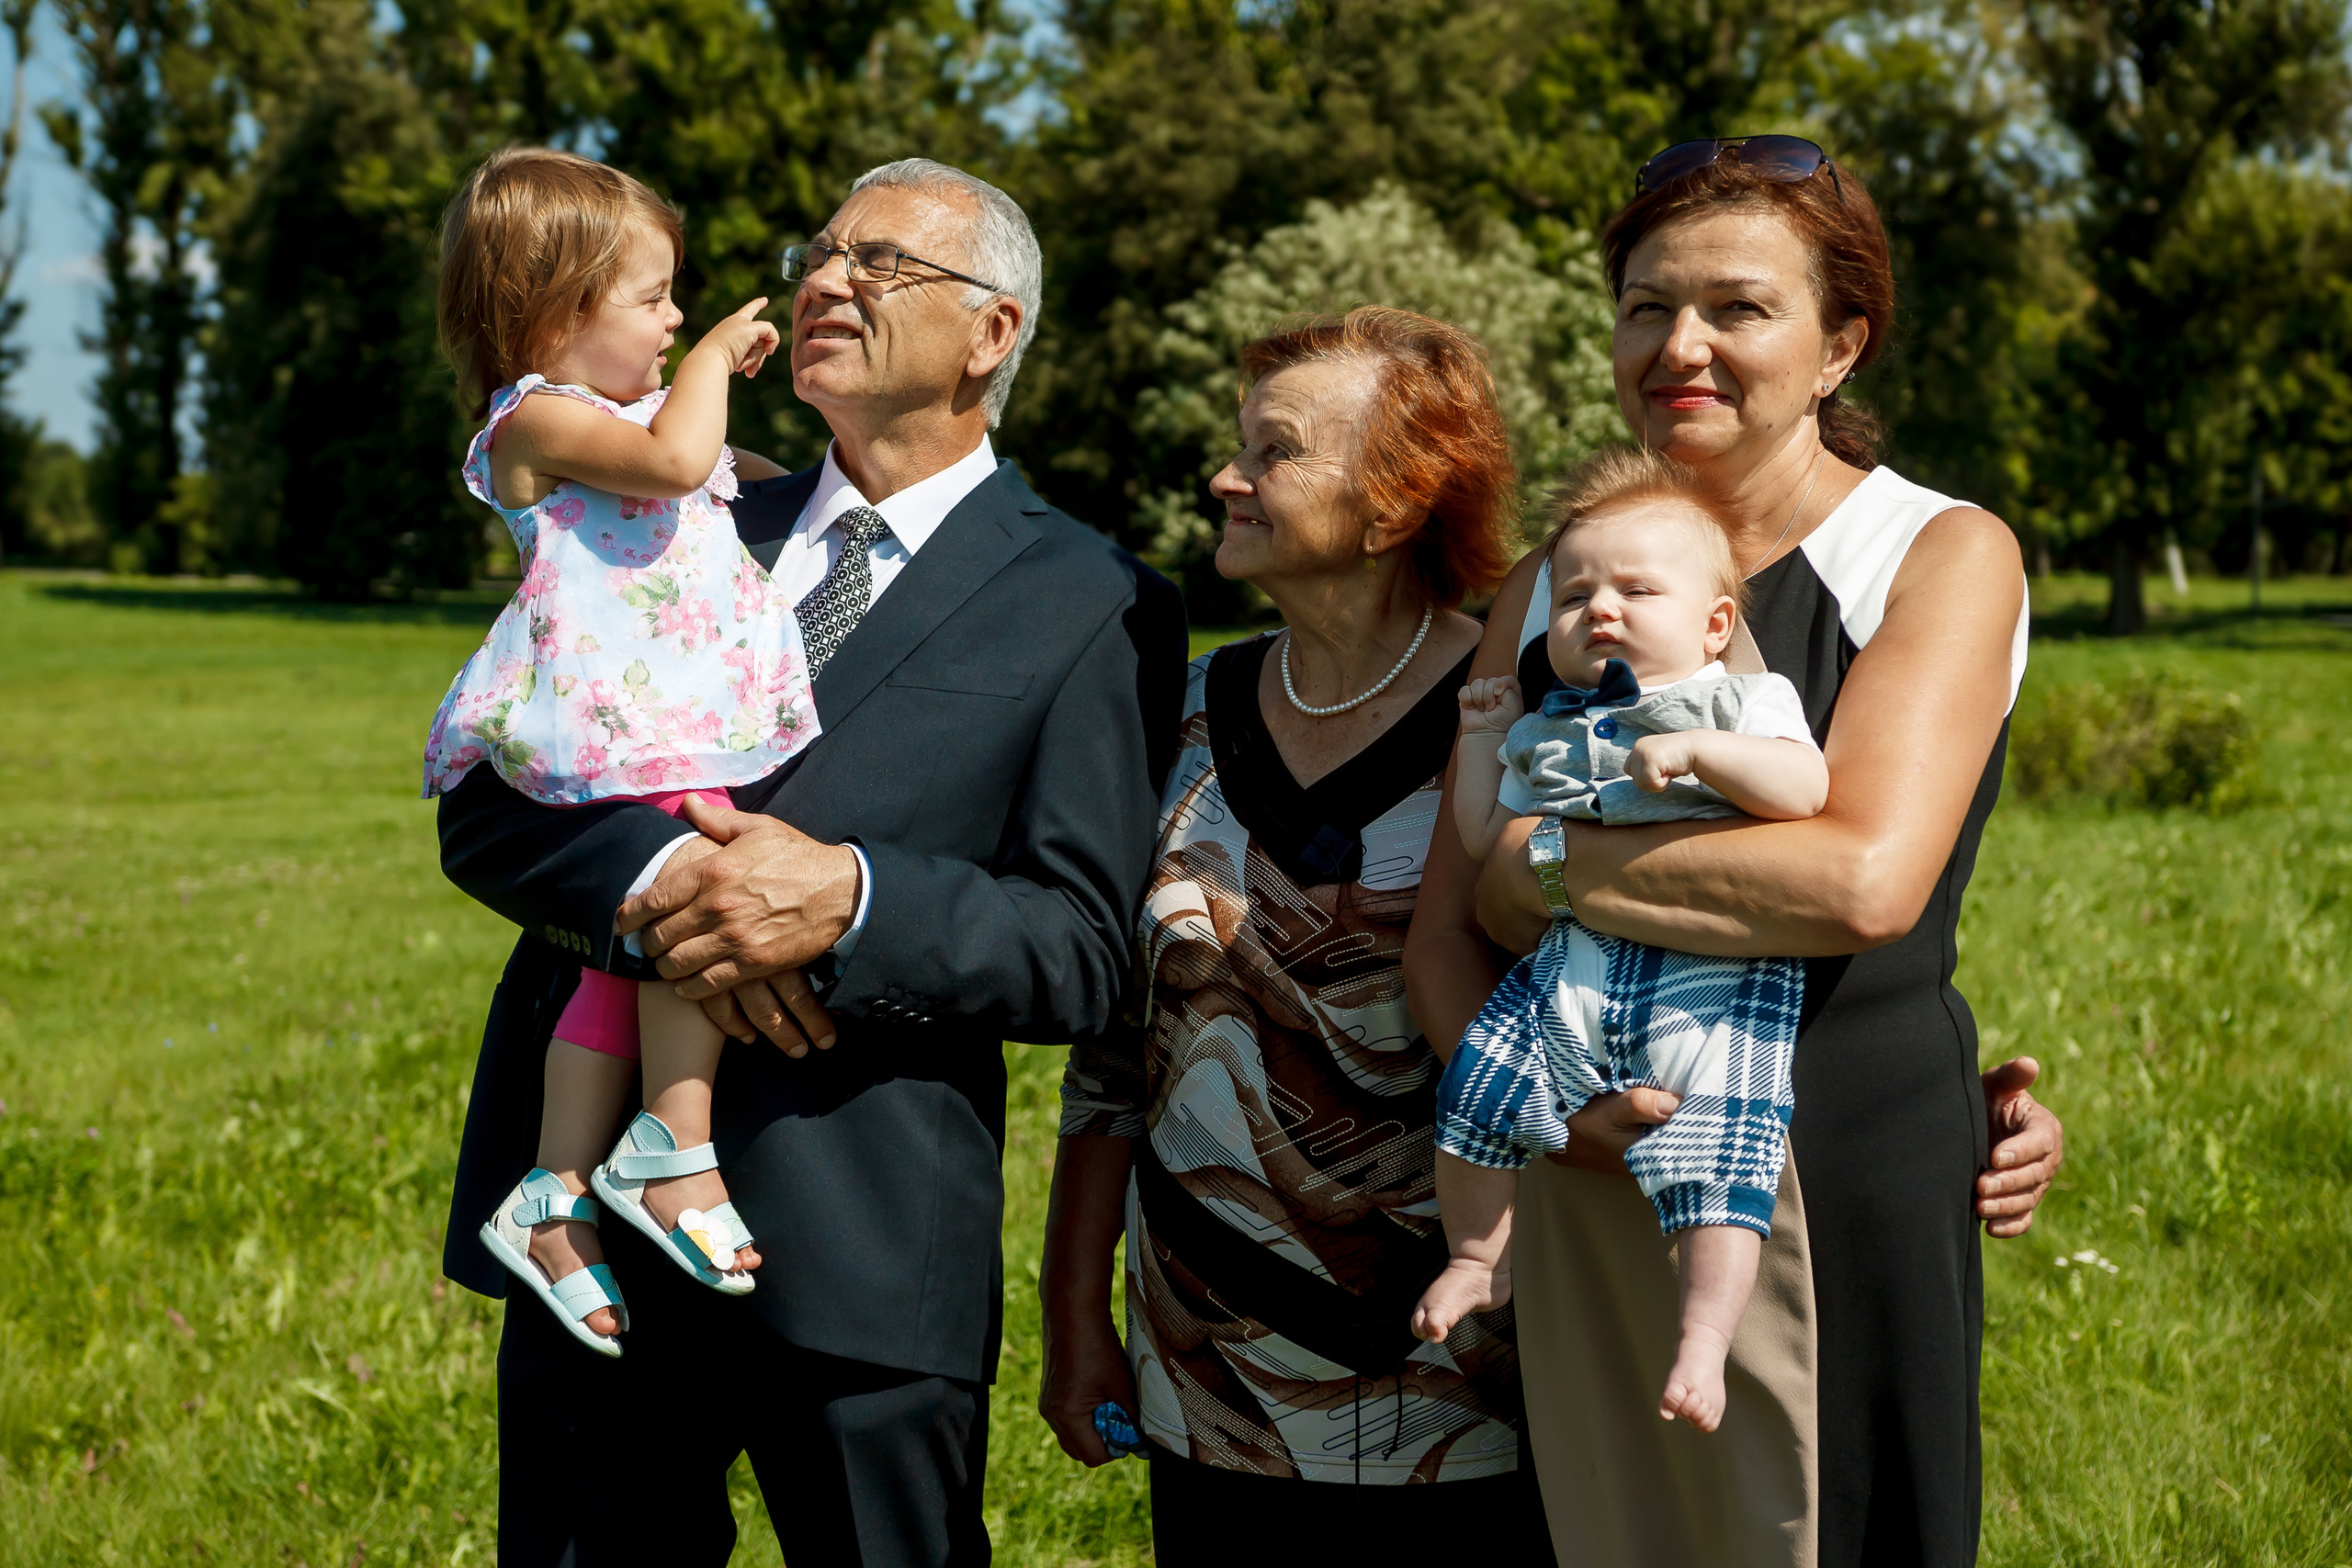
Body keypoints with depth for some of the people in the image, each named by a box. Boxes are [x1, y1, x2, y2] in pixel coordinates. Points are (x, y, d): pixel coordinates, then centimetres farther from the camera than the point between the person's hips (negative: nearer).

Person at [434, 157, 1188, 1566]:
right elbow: (486, 801, 5)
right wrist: (659, 876, -16)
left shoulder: (1090, 605, 0)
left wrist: (850, 899, -21)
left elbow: (1085, 955, -5)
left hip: (860, 1243, -4)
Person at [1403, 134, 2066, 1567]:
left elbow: (1866, 880, -18)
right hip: (1586, 1190, 4)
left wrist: (1545, 864, -10)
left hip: (1844, 1177, -4)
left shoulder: (1943, 555, -3)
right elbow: (1444, 929, 7)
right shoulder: (1551, 587, 11)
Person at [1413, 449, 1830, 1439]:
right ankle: (1479, 1256, 19)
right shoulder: (1548, 732, 22)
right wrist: (1481, 740, 22)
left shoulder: (1743, 702, 6)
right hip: (1568, 973, 5)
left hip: (1713, 984, -5)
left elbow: (1804, 789, -12)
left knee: (1712, 1165, -18)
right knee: (1473, 1094, -3)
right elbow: (1485, 839, 26)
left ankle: (1704, 1338, -13)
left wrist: (1695, 750, -22)